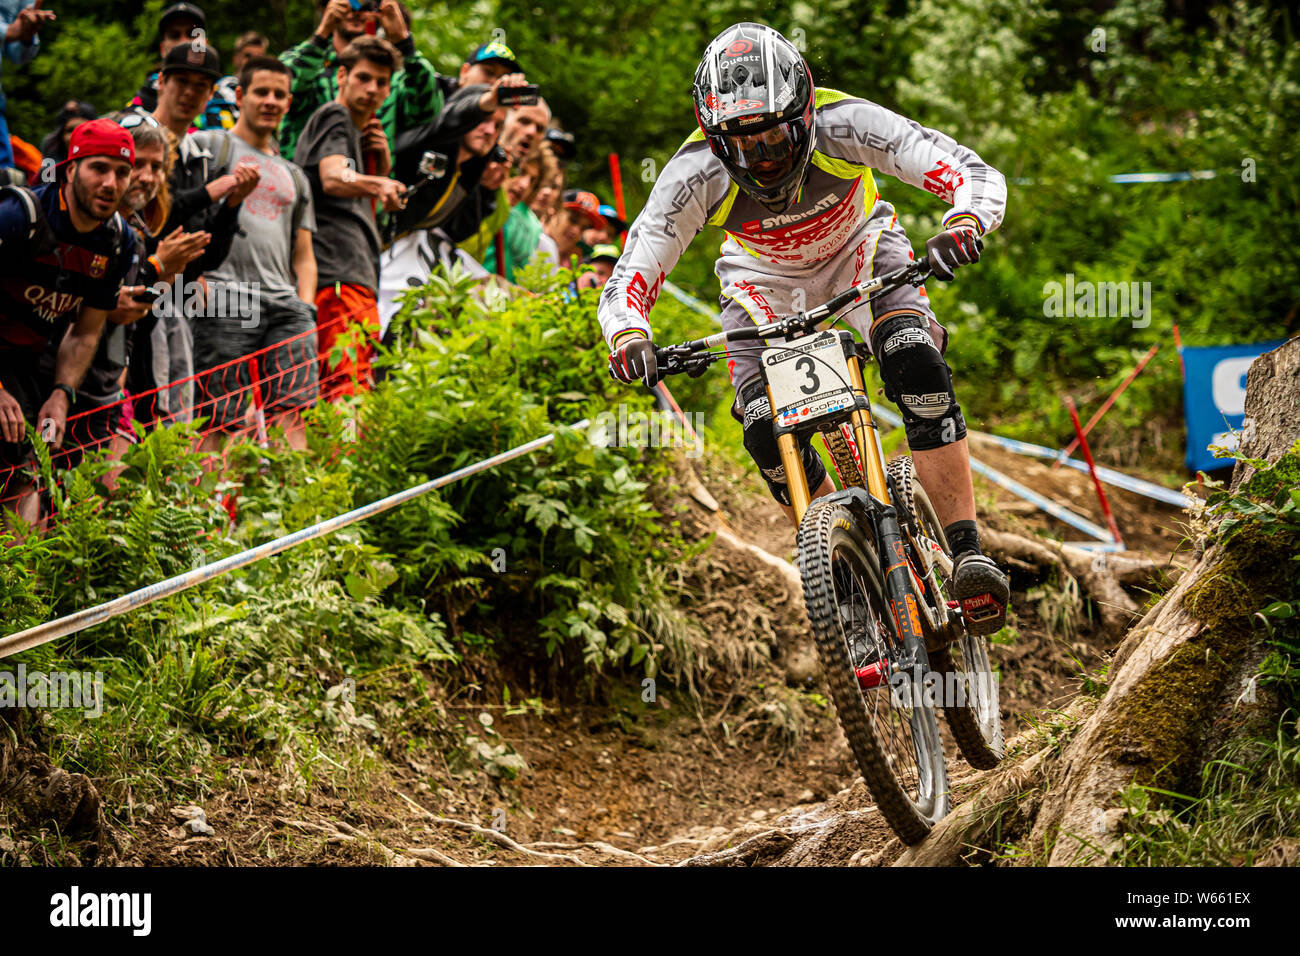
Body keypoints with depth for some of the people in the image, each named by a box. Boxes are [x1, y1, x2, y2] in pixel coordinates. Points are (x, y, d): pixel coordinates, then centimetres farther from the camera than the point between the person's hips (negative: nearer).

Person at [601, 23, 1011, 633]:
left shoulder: (843, 125, -35)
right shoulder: (695, 174, -33)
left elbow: (977, 175, -38)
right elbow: (626, 285, -31)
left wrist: (963, 224, -61)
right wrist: (629, 338, -54)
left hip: (857, 247, -1)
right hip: (764, 278, 1)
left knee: (916, 365, -29)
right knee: (765, 425, -21)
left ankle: (966, 554, -25)